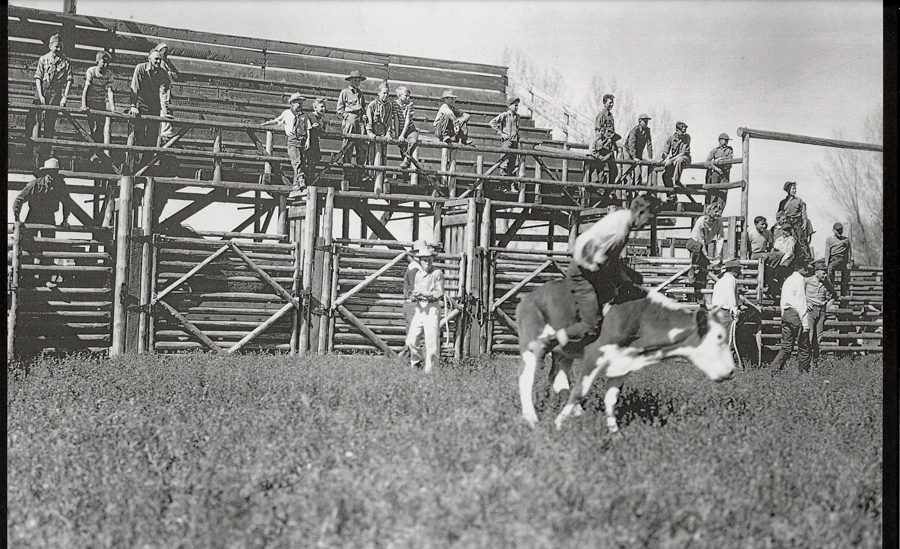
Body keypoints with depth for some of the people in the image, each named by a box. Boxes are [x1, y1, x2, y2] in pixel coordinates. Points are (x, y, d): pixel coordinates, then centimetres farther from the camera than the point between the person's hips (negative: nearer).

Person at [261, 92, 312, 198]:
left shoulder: (304, 116, 15)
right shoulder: (286, 113, 12)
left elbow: (308, 129, 12)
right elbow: (276, 120, 26)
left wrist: (308, 140, -2)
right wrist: (263, 124, 30)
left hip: (302, 141, 2)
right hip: (292, 140, -2)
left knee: (300, 163, -2)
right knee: (297, 162, -18)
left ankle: (296, 187, 0)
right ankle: (301, 183, -27)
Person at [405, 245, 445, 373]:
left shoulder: (437, 273, -2)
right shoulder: (417, 274, 15)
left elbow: (439, 293, -7)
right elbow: (413, 291, 17)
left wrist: (423, 294, -18)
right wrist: (413, 296, -7)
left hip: (432, 309, -5)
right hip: (418, 309, 5)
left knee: (431, 342, -4)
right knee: (410, 341, 1)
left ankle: (430, 370, 2)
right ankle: (415, 364, 22)